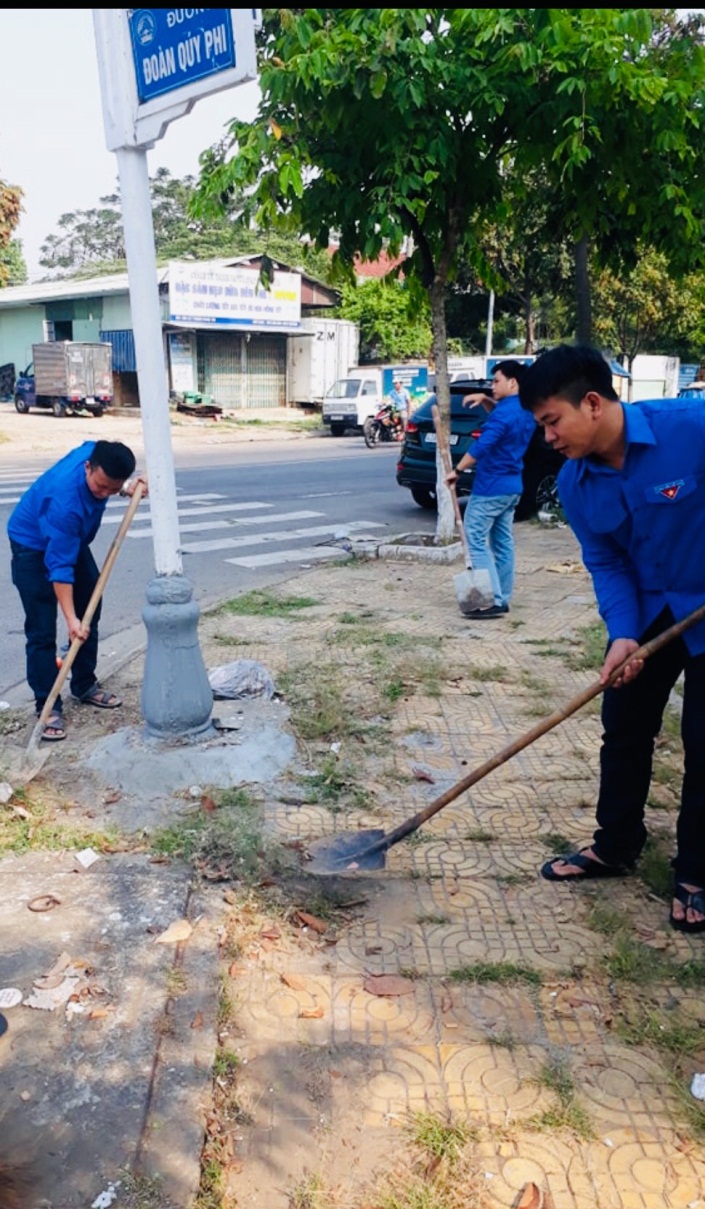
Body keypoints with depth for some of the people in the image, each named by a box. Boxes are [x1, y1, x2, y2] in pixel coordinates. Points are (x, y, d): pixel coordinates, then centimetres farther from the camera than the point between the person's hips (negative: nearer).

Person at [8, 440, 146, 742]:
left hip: (74, 539, 8)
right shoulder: (64, 500, -41)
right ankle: (48, 706, -1)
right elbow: (59, 566, -37)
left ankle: (85, 686, 26)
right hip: (34, 546, -8)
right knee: (42, 631, -10)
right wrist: (70, 619, -38)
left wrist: (125, 489, -14)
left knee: (90, 614, 12)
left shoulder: (95, 452, -22)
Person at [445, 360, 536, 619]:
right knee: (502, 542, 12)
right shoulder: (525, 412, 12)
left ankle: (493, 601, -11)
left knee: (477, 541, -6)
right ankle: (502, 598, 17)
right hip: (511, 486, 10)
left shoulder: (505, 411, -18)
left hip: (491, 487, -10)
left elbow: (481, 446, -24)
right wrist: (485, 400, 15)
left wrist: (457, 470, -16)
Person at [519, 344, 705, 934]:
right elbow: (607, 564, -5)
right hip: (648, 611, 5)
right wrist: (622, 634, -19)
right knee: (625, 729, 10)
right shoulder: (576, 484, -9)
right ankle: (615, 846, 30)